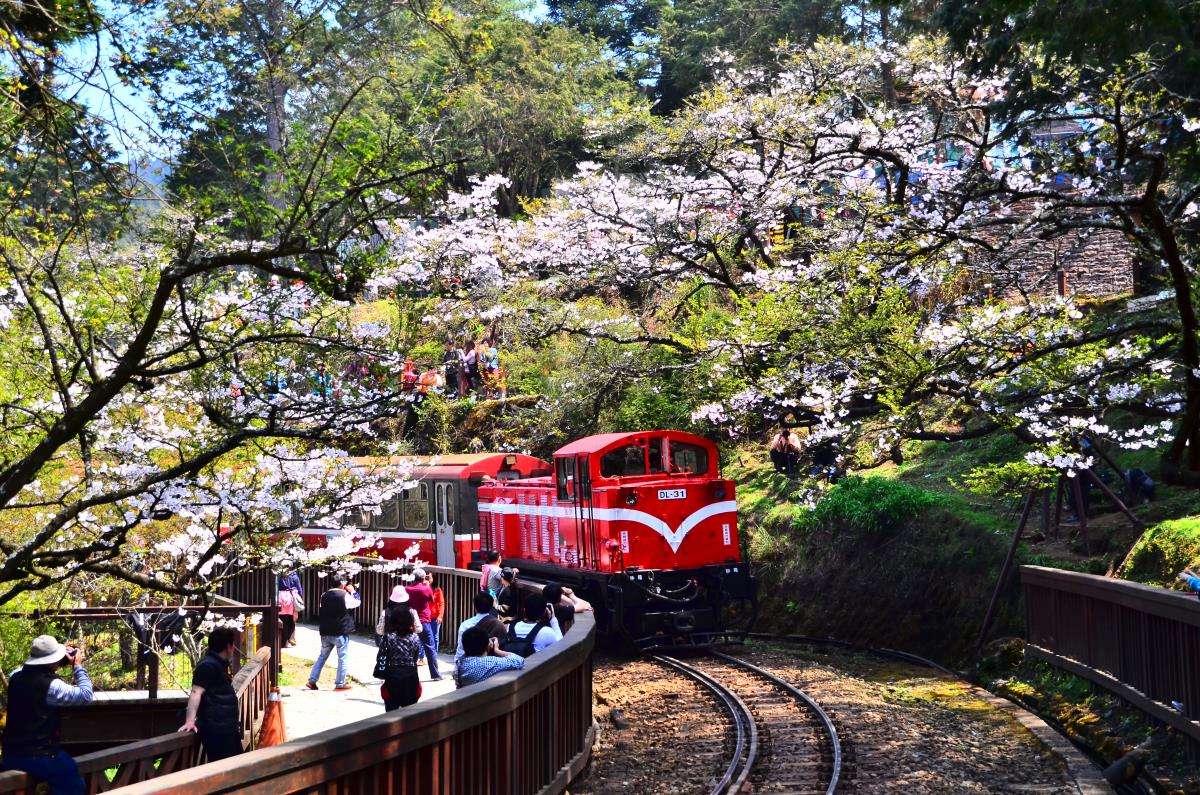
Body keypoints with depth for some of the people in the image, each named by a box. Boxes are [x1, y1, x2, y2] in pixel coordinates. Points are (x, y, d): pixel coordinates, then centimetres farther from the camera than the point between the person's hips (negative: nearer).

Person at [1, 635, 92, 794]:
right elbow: (86, 696, -14)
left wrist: (64, 661, 16)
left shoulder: (16, 676, -1)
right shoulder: (51, 685, -22)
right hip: (39, 756, -6)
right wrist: (78, 666, -3)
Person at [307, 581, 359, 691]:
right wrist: (352, 592, 7)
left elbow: (320, 612, 16)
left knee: (322, 656, 16)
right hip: (341, 632, -6)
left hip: (325, 632, 6)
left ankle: (312, 681, 14)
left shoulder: (324, 595, 6)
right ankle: (340, 684, 7)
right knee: (342, 658, 5)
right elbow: (356, 602, 0)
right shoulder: (345, 596, -13)